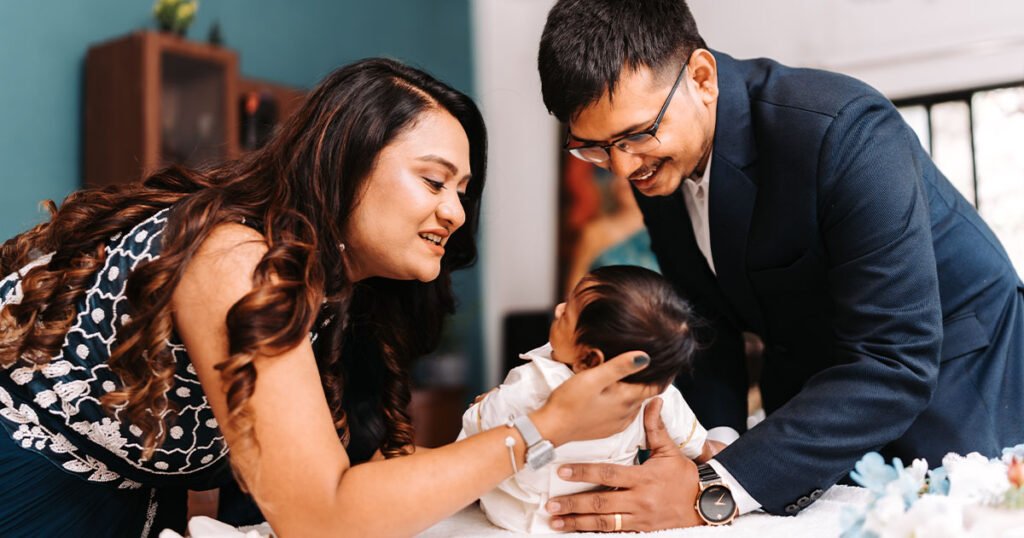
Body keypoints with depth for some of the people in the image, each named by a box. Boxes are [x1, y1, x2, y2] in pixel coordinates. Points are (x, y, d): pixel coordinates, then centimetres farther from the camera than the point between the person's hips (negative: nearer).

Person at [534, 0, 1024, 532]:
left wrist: (714, 494, -41)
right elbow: (709, 321, 0)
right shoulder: (654, 158, -11)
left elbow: (895, 364, -36)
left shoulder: (844, 130, -32)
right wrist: (701, 465, -14)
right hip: (808, 388, 5)